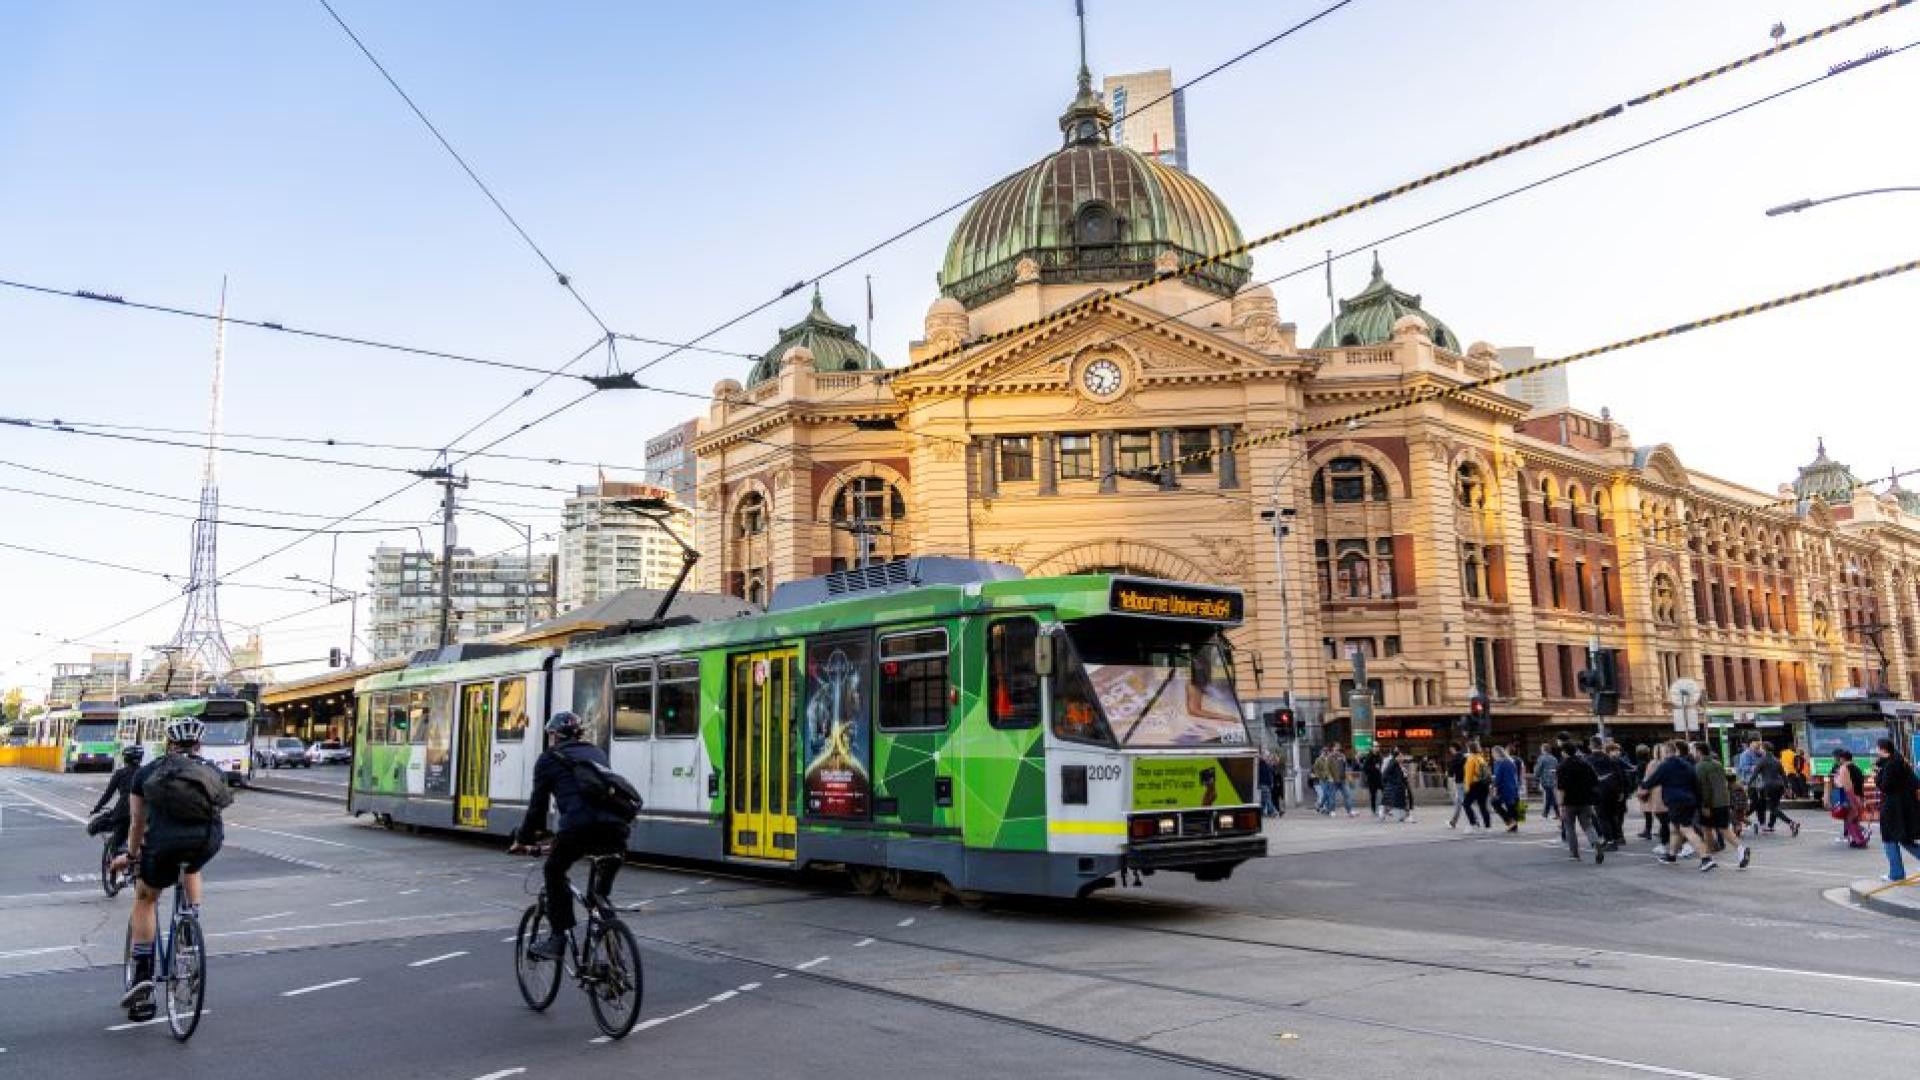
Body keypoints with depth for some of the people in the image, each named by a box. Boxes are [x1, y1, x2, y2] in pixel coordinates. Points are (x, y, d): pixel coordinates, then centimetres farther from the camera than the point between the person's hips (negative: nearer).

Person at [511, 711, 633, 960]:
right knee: (605, 878, 27)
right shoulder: (597, 753, 30)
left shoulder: (550, 759, 17)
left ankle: (557, 937, 15)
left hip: (579, 825, -4)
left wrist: (523, 840, 29)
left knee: (554, 873, 20)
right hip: (616, 825, 4)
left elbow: (538, 804, 16)